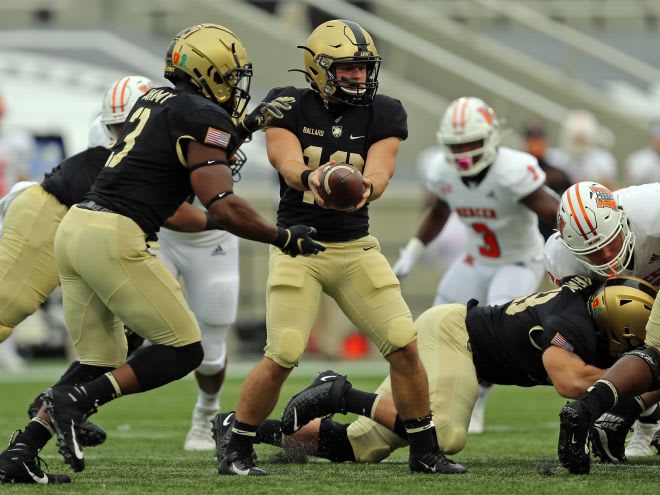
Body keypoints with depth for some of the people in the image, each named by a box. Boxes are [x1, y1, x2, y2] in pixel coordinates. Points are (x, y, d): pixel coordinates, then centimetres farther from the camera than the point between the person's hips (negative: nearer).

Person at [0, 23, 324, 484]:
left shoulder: (153, 101, 20)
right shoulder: (203, 117, -5)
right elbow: (223, 206, -12)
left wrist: (244, 126, 32)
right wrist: (283, 237, 0)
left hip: (75, 227, 9)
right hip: (114, 239, -9)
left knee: (102, 365, 15)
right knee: (183, 351, 1)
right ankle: (75, 402, -13)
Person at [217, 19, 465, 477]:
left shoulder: (382, 115, 0)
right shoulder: (290, 107, -5)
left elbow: (379, 172, -13)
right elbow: (288, 164, -20)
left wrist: (364, 188, -37)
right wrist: (311, 178, -44)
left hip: (357, 247, 3)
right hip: (297, 248, -3)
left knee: (404, 346, -4)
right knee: (282, 357, -12)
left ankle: (425, 451, 10)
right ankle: (236, 452, 5)